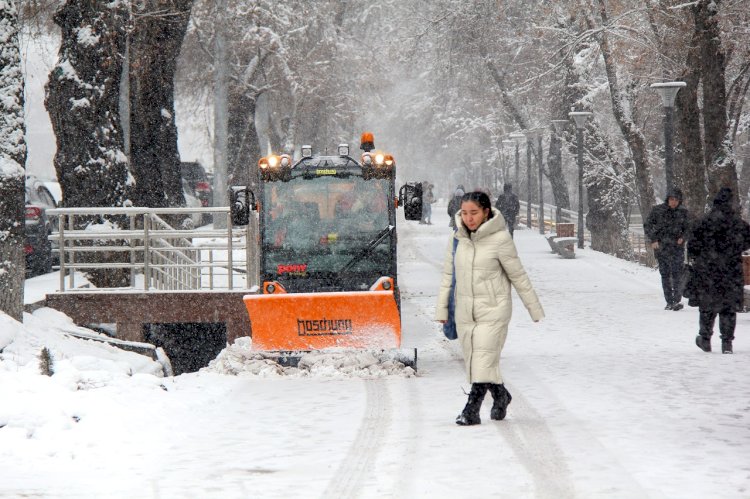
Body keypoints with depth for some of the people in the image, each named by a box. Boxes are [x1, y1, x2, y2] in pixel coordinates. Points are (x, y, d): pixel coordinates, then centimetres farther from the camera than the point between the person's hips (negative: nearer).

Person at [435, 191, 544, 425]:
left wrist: (535, 309, 2)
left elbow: (518, 276, -4)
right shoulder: (457, 238, 2)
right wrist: (441, 309, 8)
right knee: (472, 361, 12)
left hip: (493, 311, -5)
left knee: (484, 361, -12)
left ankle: (471, 410, -9)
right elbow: (448, 275, 10)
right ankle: (500, 396, 34)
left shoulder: (500, 239, -11)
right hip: (465, 312, 5)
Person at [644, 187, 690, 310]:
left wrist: (683, 237, -3)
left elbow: (688, 228, 16)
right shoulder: (657, 210, -2)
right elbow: (647, 226, 4)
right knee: (665, 274, 3)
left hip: (677, 246, 0)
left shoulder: (683, 212, 4)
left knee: (678, 273, -14)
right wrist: (653, 240, -8)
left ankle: (677, 300, -16)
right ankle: (669, 301, 10)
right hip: (661, 247, 0)